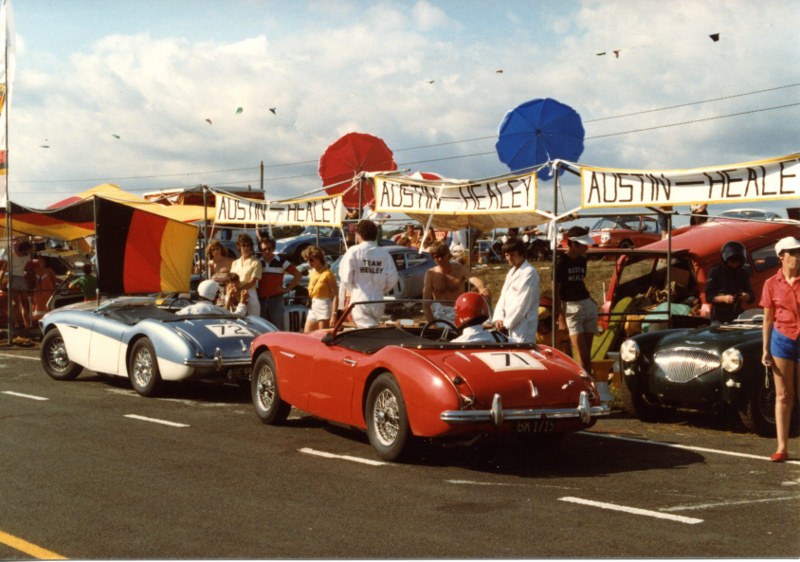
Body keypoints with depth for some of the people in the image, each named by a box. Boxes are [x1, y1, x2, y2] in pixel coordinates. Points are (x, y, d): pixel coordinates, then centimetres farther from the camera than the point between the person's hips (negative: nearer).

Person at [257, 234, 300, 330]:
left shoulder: (281, 262, 0)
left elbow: (297, 275, 2)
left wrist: (287, 288, -1)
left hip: (276, 300, -3)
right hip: (261, 300, 3)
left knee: (278, 329, -5)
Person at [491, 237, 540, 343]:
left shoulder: (529, 273, -10)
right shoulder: (511, 272, 18)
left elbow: (522, 302, -15)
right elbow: (503, 297, 14)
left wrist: (506, 323, -11)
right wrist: (499, 318, -2)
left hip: (522, 328, -8)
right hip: (510, 328, 8)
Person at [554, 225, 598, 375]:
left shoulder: (582, 260, 11)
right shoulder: (561, 262, -9)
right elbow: (556, 291, -8)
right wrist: (561, 317, -13)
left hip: (588, 305, 6)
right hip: (571, 308, -6)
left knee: (587, 354, 7)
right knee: (582, 355, -9)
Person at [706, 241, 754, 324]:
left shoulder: (744, 273, 7)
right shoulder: (715, 271, -3)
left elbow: (752, 297, 10)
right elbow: (709, 296, -6)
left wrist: (746, 296, -14)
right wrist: (723, 298, -24)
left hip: (737, 317, 3)